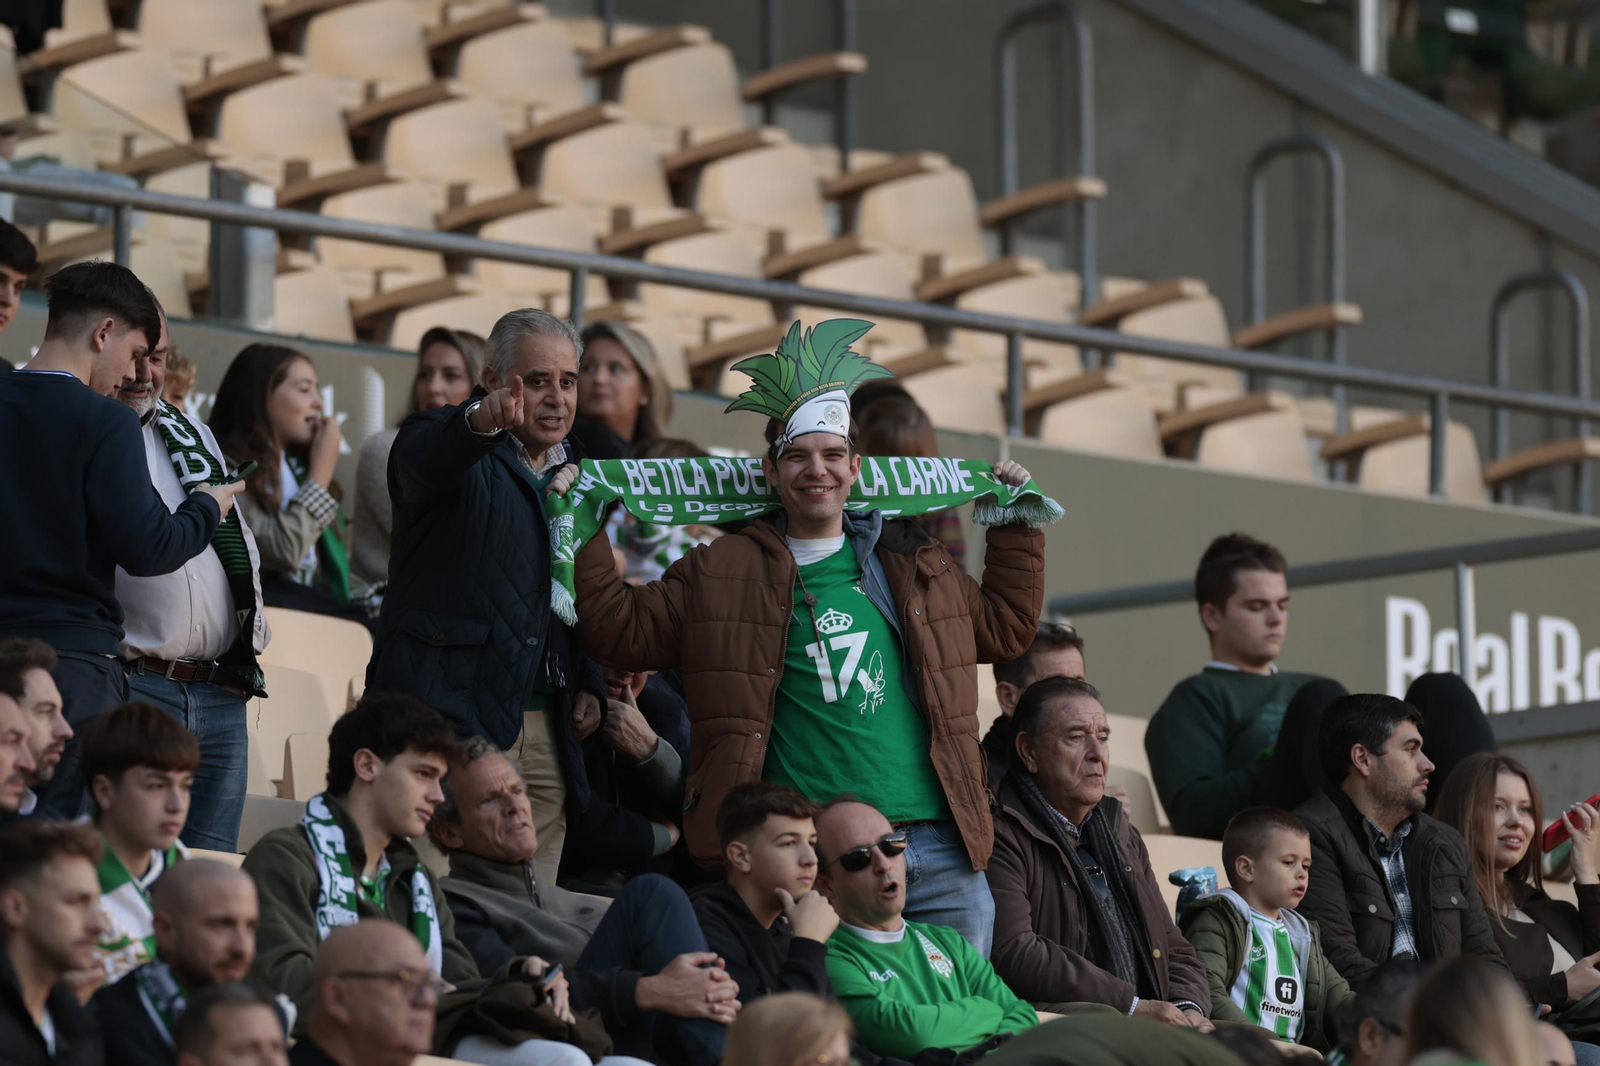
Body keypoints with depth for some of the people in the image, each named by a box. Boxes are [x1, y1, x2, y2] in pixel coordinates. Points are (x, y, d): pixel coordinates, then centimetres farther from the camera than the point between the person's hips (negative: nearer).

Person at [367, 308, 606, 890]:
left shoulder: (577, 475, 19)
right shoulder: (445, 442, -1)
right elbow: (427, 460, -28)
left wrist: (590, 684, 11)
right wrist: (479, 422, -50)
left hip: (546, 729, 6)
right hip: (450, 717, -6)